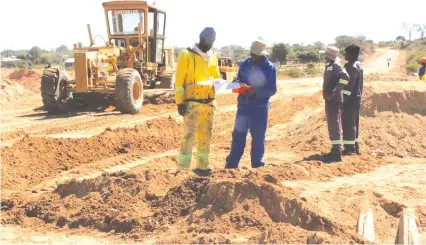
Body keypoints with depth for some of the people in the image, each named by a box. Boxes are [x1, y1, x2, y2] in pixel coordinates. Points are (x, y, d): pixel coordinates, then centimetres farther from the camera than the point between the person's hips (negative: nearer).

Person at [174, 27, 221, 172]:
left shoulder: (213, 57, 13)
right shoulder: (186, 55, -5)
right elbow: (179, 80, -8)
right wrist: (180, 102, -14)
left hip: (209, 102, 6)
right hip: (192, 102, -6)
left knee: (206, 134, 11)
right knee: (189, 134, -7)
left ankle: (202, 165, 21)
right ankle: (183, 168, -2)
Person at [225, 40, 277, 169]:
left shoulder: (269, 68, -7)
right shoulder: (244, 64, 5)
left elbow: (272, 89, -10)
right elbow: (238, 81, 13)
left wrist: (256, 92, -24)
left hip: (260, 108, -4)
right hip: (243, 106, 4)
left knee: (258, 137, 4)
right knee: (238, 135, 8)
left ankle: (257, 165, 15)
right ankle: (231, 165, 15)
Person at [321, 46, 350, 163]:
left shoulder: (335, 66, -13)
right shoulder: (329, 66, 16)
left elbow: (345, 77, -29)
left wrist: (336, 91, -28)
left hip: (334, 100, -10)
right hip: (330, 100, 10)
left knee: (334, 125, -11)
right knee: (332, 125, 15)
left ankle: (337, 153, -11)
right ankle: (335, 150, 23)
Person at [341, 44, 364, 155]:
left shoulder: (352, 67, -17)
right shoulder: (357, 65, 16)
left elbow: (349, 85, -22)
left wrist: (343, 99, -21)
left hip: (350, 100, -10)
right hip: (356, 99, 10)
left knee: (347, 123, -7)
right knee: (353, 123, 14)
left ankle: (349, 148, -6)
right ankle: (354, 146, 19)